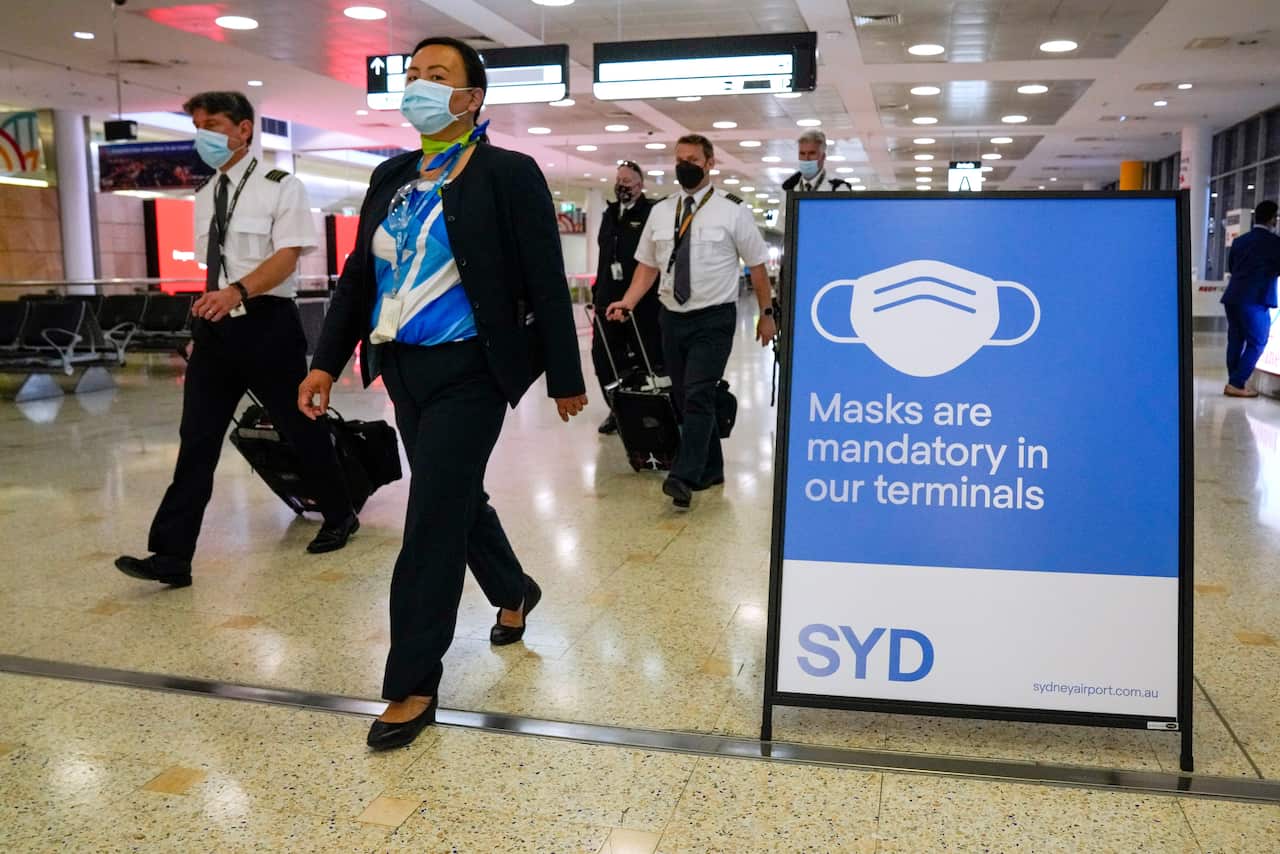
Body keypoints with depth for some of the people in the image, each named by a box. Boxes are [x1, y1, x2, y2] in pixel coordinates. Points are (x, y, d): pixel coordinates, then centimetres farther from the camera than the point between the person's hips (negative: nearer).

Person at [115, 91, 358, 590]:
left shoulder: (280, 187, -5)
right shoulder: (204, 196, 14)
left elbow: (287, 256, -16)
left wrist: (239, 292, -31)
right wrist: (203, 321, 18)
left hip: (267, 324, -5)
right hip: (214, 327, 6)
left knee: (299, 427, 7)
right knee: (197, 439, 0)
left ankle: (339, 516, 29)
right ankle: (172, 555, 1)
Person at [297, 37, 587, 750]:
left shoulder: (509, 174, -7)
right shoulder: (390, 177, 11)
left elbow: (546, 282, -8)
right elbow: (359, 275, 13)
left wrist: (566, 378, -7)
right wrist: (327, 362, 6)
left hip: (468, 371, -7)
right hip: (404, 369, 7)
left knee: (432, 519, -6)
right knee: (457, 499, 18)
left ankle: (414, 686, 6)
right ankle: (514, 592, 45)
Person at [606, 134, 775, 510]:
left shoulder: (732, 210, -5)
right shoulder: (660, 211, 7)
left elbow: (757, 265, -1)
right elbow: (647, 264, 9)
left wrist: (767, 313, 0)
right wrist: (628, 302, -6)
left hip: (714, 318, -5)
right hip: (672, 317, 5)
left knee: (698, 396, -15)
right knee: (682, 398, 11)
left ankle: (684, 478, -17)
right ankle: (710, 471, 25)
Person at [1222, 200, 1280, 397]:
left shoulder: (1239, 240, 12)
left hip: (1233, 297, 7)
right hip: (1256, 299, -6)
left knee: (1236, 340, 13)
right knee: (1257, 343, 1)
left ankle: (1234, 382, 17)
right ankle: (1237, 384, -4)